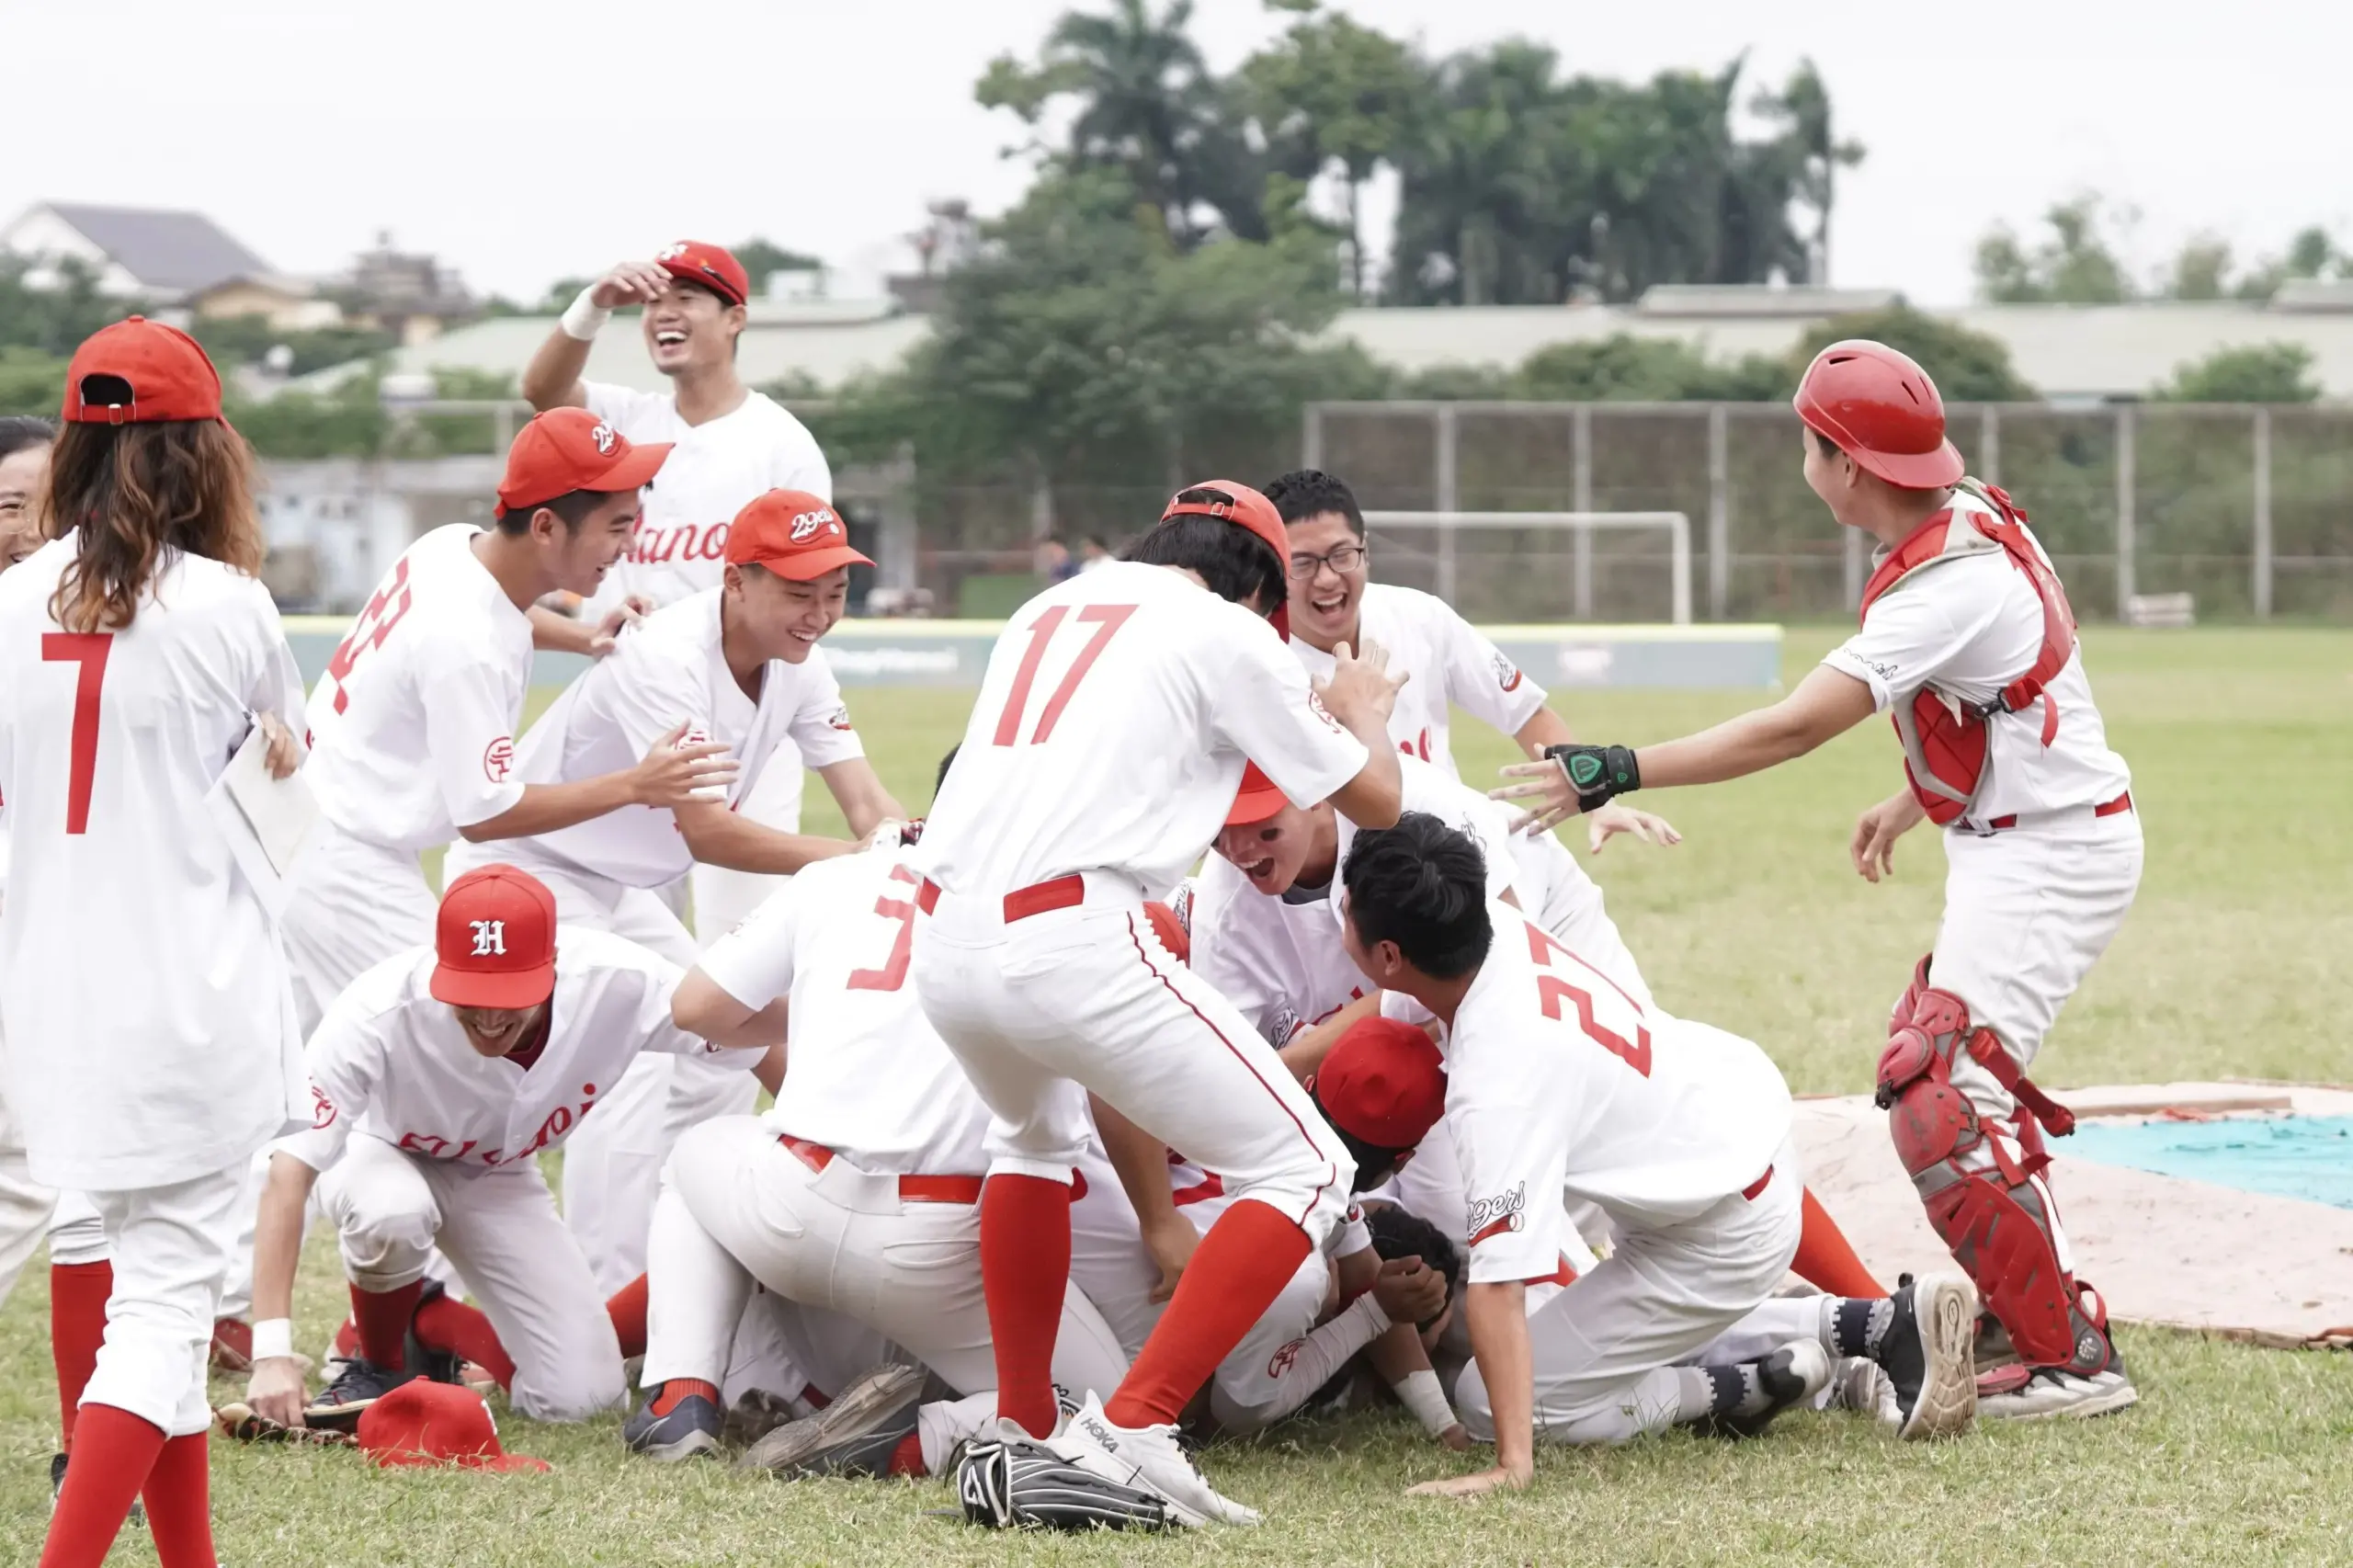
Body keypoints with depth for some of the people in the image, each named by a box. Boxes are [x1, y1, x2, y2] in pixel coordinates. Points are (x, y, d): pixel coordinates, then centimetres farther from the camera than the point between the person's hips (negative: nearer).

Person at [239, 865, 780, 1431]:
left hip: (501, 1180, 3)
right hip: (381, 1158, -3)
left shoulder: (616, 983, -32)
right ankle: (378, 1364, -6)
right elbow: (290, 1172, -39)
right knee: (393, 1213, -40)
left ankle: (431, 1321, 19)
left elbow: (774, 1053, -21)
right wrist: (272, 1353, -47)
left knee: (579, 1396, -12)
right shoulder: (380, 1016, -38)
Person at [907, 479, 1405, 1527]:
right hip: (1071, 941, -7)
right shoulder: (1226, 633, 8)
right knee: (1304, 1172, 3)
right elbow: (1375, 801, 15)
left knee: (1037, 1134, 37)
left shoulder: (1044, 611, 26)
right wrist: (1364, 715, 37)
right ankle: (1132, 1430, -9)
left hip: (942, 947, 7)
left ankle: (1022, 1431, 30)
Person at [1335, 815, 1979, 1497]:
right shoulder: (1497, 925, -11)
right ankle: (1883, 1324, 16)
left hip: (1725, 1232, -9)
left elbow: (1498, 1284, -38)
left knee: (1487, 1402, -3)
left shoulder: (1498, 1083, -34)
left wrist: (1511, 1464, -41)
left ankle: (1741, 1392, -2)